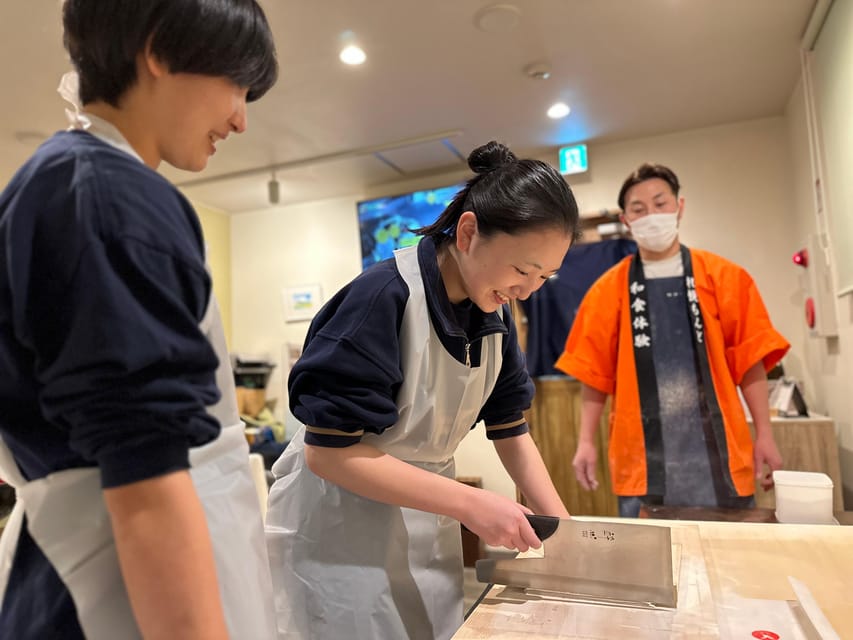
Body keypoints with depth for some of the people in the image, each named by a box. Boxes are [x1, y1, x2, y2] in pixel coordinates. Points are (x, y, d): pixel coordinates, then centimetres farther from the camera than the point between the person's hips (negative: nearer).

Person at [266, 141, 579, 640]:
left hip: (426, 517, 7)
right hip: (341, 526, -6)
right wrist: (469, 503, -28)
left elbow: (511, 430, 4)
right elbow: (327, 450, -26)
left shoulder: (495, 314, -3)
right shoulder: (384, 297, -26)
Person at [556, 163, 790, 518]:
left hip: (715, 449, 1)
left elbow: (749, 359, 4)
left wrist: (764, 435, 0)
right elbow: (594, 372, 3)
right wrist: (586, 441, -1)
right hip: (643, 453, 0)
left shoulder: (724, 277, 4)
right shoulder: (609, 290, 3)